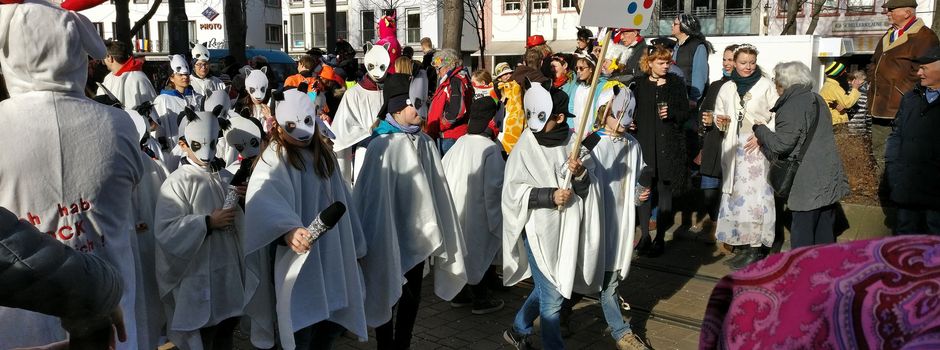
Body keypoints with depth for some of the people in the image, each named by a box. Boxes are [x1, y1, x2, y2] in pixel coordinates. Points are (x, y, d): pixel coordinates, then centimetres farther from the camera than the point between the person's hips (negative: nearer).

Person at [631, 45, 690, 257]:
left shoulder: (676, 83, 5)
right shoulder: (639, 84, 7)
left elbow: (685, 113, 5)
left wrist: (671, 113, -14)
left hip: (669, 144, -1)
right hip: (645, 142, 1)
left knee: (664, 190, 2)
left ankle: (660, 238, 10)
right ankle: (644, 236, 10)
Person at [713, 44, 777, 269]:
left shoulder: (766, 86, -1)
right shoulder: (727, 88, 11)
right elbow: (719, 114, 20)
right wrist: (720, 121, -3)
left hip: (757, 148, -4)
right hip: (733, 148, 5)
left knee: (755, 194, -6)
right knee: (735, 193, 6)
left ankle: (756, 246, -2)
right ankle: (741, 241, 15)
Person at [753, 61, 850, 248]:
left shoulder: (792, 106, -14)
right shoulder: (817, 100, 14)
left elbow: (781, 145, -18)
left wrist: (760, 129, -1)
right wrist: (763, 138, 17)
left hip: (809, 185, -8)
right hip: (830, 181, 9)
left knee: (802, 239, 0)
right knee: (825, 234, 15)